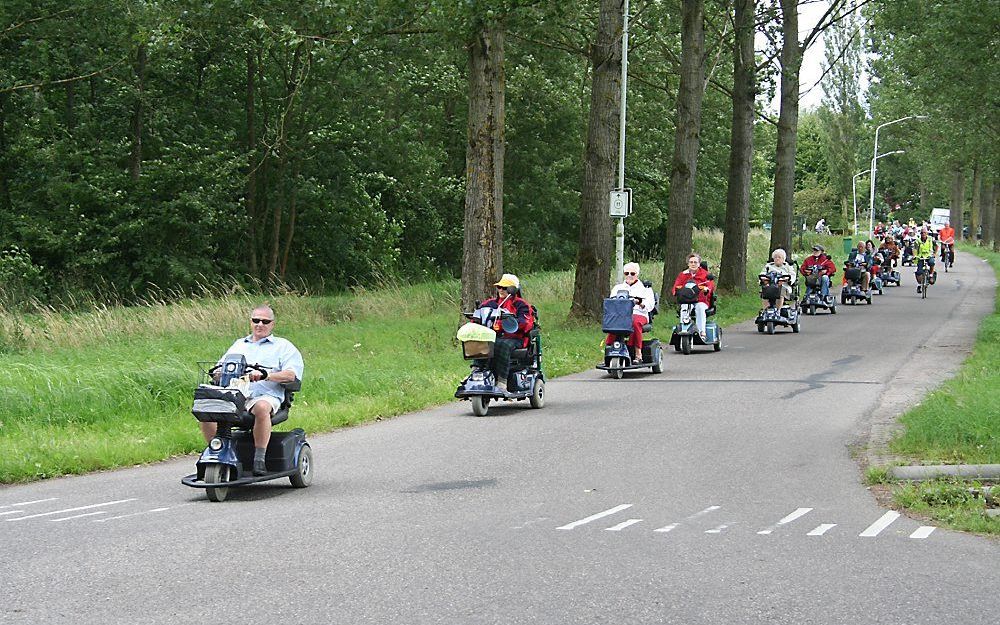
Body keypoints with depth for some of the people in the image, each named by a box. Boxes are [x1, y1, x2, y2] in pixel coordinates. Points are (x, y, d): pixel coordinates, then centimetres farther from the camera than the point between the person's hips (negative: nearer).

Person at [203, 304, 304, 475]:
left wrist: (266, 375, -16)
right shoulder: (239, 344, 32)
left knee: (262, 408, -41)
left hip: (265, 395, -4)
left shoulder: (283, 346, 17)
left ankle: (259, 458, -34)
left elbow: (291, 374, 1)